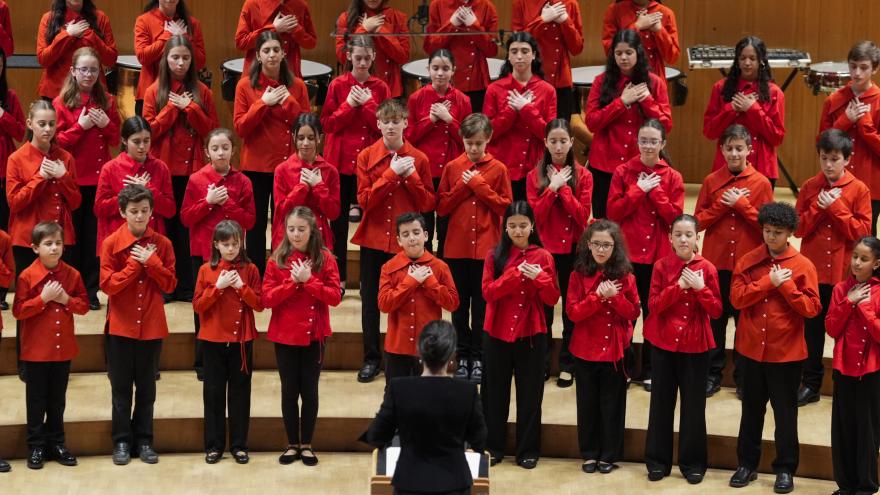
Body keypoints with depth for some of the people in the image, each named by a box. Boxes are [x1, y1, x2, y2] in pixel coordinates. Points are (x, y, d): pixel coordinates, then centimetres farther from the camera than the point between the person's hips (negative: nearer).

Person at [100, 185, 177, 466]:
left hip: (152, 325, 1)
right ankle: (122, 442, 15)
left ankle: (144, 440, 18)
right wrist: (136, 263, -15)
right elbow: (107, 284, -10)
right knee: (121, 388, 6)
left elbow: (170, 285, -2)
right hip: (121, 325, -1)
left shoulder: (162, 244, 1)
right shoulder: (111, 243, -5)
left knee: (146, 387, 9)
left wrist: (151, 262, -14)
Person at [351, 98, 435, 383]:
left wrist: (411, 176, -14)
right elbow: (364, 200, -9)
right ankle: (371, 358, 18)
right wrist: (392, 173, -16)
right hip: (373, 239, 1)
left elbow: (428, 204, 1)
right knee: (370, 300, 7)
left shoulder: (418, 159, 1)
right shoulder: (366, 157, 1)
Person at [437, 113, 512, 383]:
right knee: (460, 305, 8)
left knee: (481, 305, 4)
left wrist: (479, 185, -11)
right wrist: (464, 186, -10)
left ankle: (478, 358, 12)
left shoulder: (498, 169, 0)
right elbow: (441, 206, 2)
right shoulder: (452, 167, 4)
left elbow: (505, 206, -4)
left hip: (486, 247, -2)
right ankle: (462, 356, 17)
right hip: (457, 246, 2)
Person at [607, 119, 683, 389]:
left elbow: (675, 216, -7)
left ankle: (650, 370, 18)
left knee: (654, 312, 7)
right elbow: (612, 212, -7)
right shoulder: (623, 172, 1)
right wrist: (639, 189, -13)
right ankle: (622, 366, 16)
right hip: (627, 252, 0)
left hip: (659, 254, 0)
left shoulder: (672, 177, 2)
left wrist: (655, 190, -13)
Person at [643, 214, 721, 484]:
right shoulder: (661, 266, -2)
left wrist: (700, 288, -19)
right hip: (663, 343, 1)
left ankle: (693, 462, 15)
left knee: (694, 405, 4)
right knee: (661, 402, 7)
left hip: (695, 345, -1)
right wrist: (679, 285, -19)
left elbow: (716, 311, -4)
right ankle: (658, 460, 16)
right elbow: (653, 305, -10)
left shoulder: (707, 268, -3)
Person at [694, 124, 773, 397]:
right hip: (716, 261, 2)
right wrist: (723, 204, -11)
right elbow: (699, 220, 2)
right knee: (716, 318, 8)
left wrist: (739, 204, -13)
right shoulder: (712, 180, 3)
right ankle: (713, 373, 19)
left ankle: (744, 376, 16)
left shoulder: (761, 183, -2)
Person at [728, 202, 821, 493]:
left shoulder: (803, 266, -6)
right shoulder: (748, 261, 0)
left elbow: (811, 308, -10)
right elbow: (737, 299, -10)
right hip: (751, 348, 2)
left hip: (786, 351, -2)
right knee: (751, 409, 13)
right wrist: (769, 282, -17)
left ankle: (785, 469, 16)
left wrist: (785, 285, -18)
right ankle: (747, 464, 24)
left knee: (785, 412, 7)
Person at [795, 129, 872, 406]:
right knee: (813, 328, 9)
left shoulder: (859, 190, -4)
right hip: (813, 269, 2)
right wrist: (818, 207, -14)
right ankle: (811, 383, 19)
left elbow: (863, 231, -9)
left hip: (845, 272, -2)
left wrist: (836, 207, -17)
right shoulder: (810, 187, 3)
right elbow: (798, 228, 0)